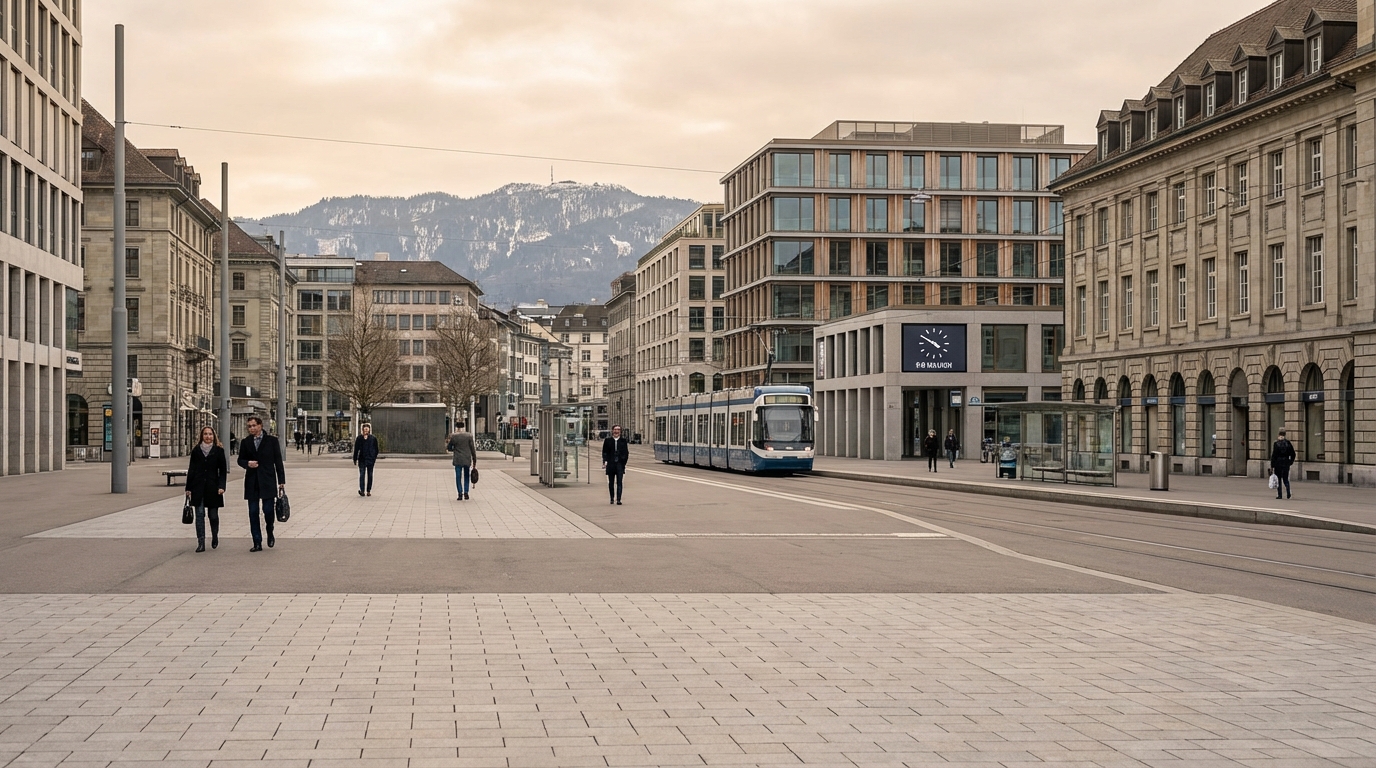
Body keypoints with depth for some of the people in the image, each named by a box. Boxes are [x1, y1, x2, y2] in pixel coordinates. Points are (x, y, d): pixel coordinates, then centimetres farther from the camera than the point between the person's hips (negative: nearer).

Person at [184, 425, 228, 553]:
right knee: (199, 514, -5)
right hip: (198, 487, 1)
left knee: (213, 515, 6)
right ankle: (201, 543, -6)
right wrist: (188, 488, 7)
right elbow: (191, 470, 9)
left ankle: (215, 537, 32)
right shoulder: (196, 450, 6)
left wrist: (221, 486, -10)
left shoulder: (219, 450, 2)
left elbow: (223, 470, 1)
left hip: (213, 487, -1)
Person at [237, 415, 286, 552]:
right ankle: (257, 543, 6)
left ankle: (270, 534, 22)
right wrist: (247, 463, -9)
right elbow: (240, 460, 15)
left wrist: (281, 481, -2)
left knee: (268, 510, -7)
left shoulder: (272, 441, 1)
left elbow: (278, 461, 2)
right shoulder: (245, 443, 9)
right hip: (252, 483, 3)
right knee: (253, 513, 1)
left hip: (268, 481, -3)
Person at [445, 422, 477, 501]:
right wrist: (474, 460, 6)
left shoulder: (453, 436, -4)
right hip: (467, 460, 1)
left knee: (458, 477, 4)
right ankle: (466, 493, 8)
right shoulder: (469, 436, -2)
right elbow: (473, 449, -1)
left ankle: (460, 494, -2)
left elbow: (449, 448, 4)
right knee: (466, 477, 15)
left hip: (458, 460, -1)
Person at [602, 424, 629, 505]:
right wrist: (604, 461, -9)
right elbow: (604, 452, 4)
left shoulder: (623, 441, 6)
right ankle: (612, 498, 20)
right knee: (611, 483, 8)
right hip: (610, 464, 1)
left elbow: (626, 453, 7)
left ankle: (618, 499, -12)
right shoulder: (608, 441, 6)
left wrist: (624, 462, -2)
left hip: (620, 464, -1)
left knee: (619, 482, -9)